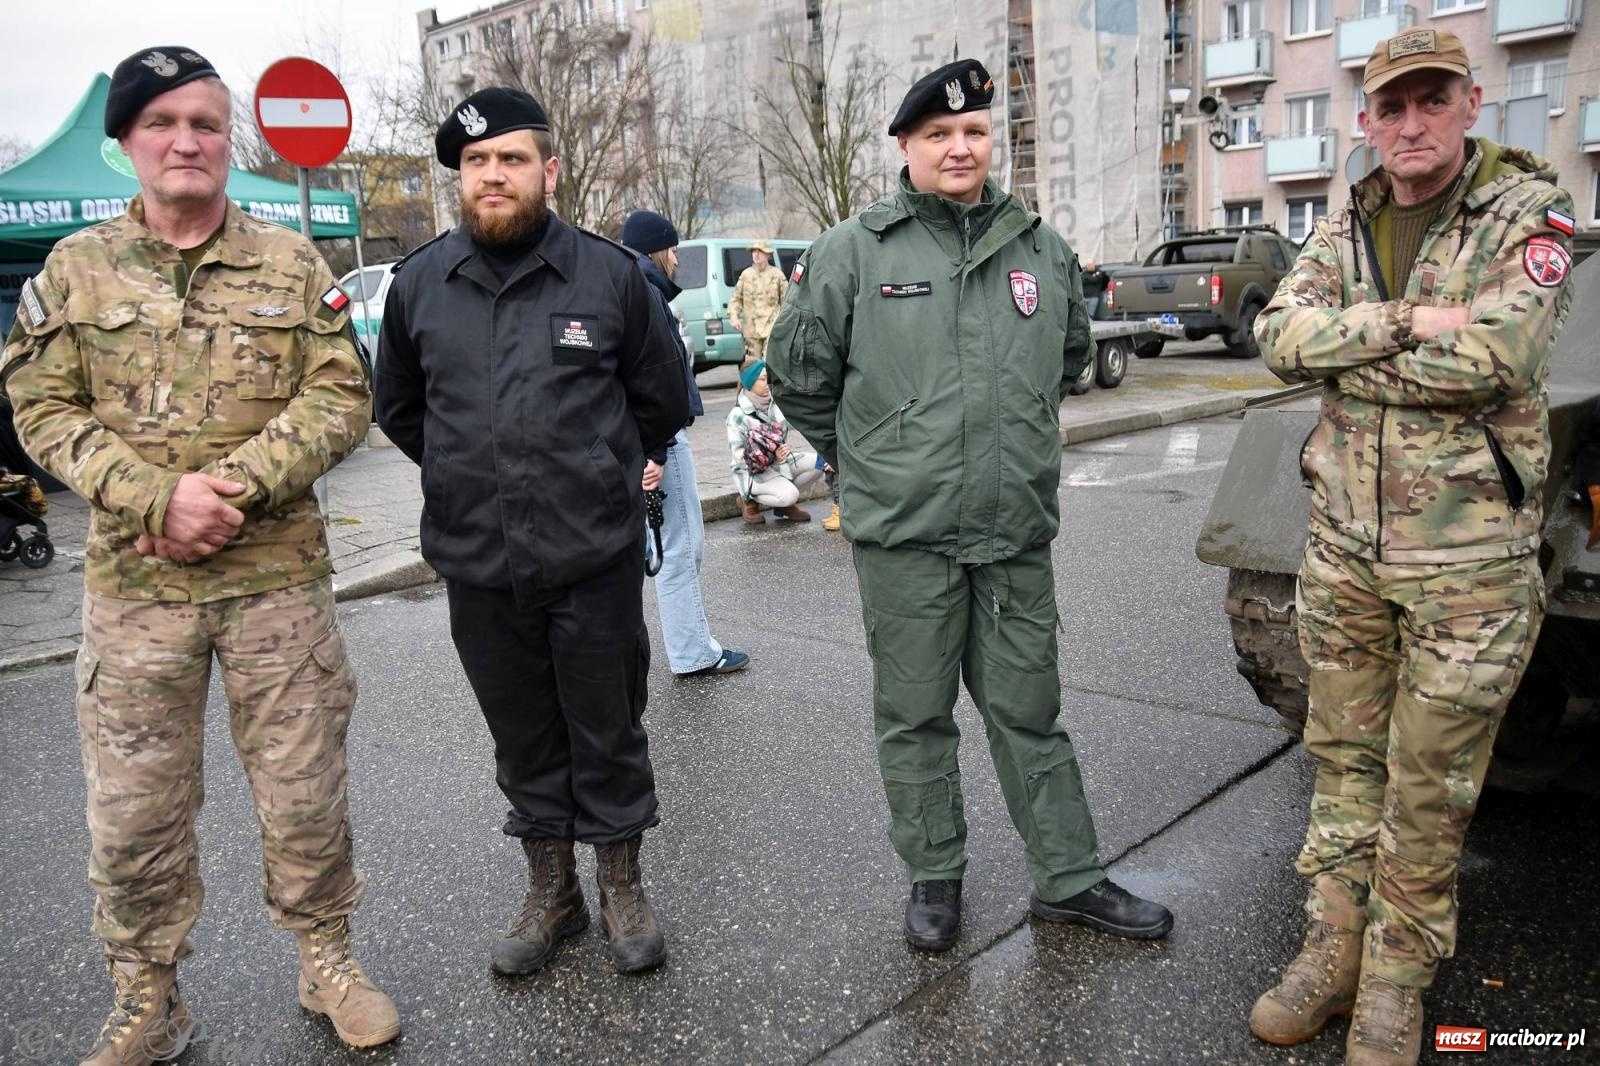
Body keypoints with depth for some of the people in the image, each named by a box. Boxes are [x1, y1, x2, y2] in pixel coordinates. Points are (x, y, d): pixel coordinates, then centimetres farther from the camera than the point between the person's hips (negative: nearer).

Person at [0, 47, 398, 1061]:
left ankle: (327, 957, 30)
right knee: (133, 810, 9)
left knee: (306, 789, 9)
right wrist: (157, 496, -15)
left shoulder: (293, 264, 4)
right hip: (133, 584, 1)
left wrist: (235, 485, -15)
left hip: (279, 575, 0)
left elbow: (341, 397, -3)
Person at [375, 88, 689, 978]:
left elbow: (664, 397, 9)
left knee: (610, 733, 9)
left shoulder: (610, 274, -3)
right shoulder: (419, 282, 4)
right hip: (477, 563, 3)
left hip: (596, 559, -2)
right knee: (523, 737, 15)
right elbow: (399, 406, 18)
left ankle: (623, 886, 29)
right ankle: (552, 892, 32)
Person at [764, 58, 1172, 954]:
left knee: (1030, 711, 13)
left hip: (1019, 532, 3)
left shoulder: (1043, 249, 8)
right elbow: (800, 374, 5)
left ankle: (1070, 878, 26)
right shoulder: (853, 253, -3)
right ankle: (934, 877, 27)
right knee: (915, 715, 9)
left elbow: (1072, 358, 25)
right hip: (904, 535, -2)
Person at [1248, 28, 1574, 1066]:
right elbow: (1280, 336, -8)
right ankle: (1334, 950, 29)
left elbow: (1499, 357, -23)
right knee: (1344, 759, 14)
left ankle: (1397, 981, 25)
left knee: (1429, 788, 7)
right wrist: (1403, 323, -21)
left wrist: (1348, 357, -12)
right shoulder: (1345, 228, 7)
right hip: (1345, 546, 5)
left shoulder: (1527, 212, -7)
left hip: (1467, 561, -4)